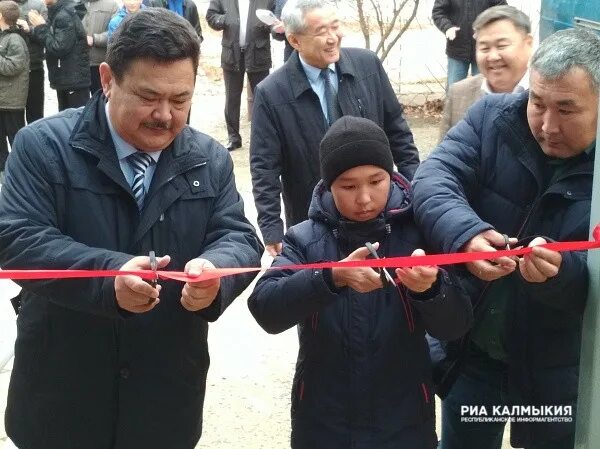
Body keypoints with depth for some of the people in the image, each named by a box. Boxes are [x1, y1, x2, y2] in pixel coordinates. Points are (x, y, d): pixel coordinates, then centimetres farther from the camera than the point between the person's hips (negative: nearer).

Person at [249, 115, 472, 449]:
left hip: (403, 420, 0)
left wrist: (430, 289, -31)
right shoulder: (305, 238, -6)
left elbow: (455, 326, -10)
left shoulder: (417, 233, -7)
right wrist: (333, 277, -33)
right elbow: (266, 309, -19)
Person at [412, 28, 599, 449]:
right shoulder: (493, 116, -8)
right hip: (474, 348, 2)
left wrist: (564, 271, -42)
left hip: (561, 367, -2)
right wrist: (465, 234, -41)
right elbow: (435, 178, -21)